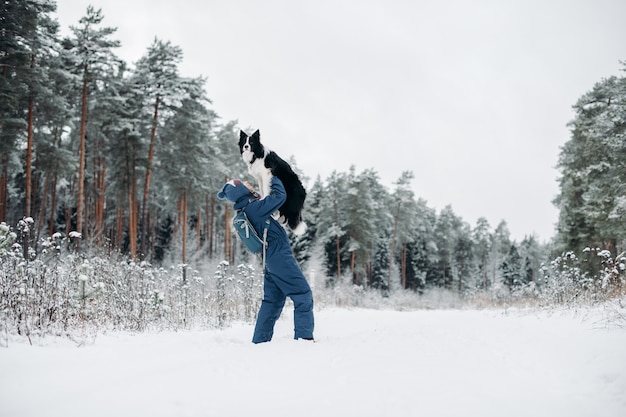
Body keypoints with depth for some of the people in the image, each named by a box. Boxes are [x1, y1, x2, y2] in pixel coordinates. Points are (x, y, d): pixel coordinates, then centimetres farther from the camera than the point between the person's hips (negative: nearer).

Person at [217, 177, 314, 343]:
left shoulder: (246, 211, 10)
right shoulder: (254, 207, -16)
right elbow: (280, 196, -17)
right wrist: (274, 178, -2)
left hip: (270, 260, 9)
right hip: (281, 256, -9)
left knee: (272, 300, 14)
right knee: (303, 295, -3)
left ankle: (260, 339, 16)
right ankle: (304, 336, -7)